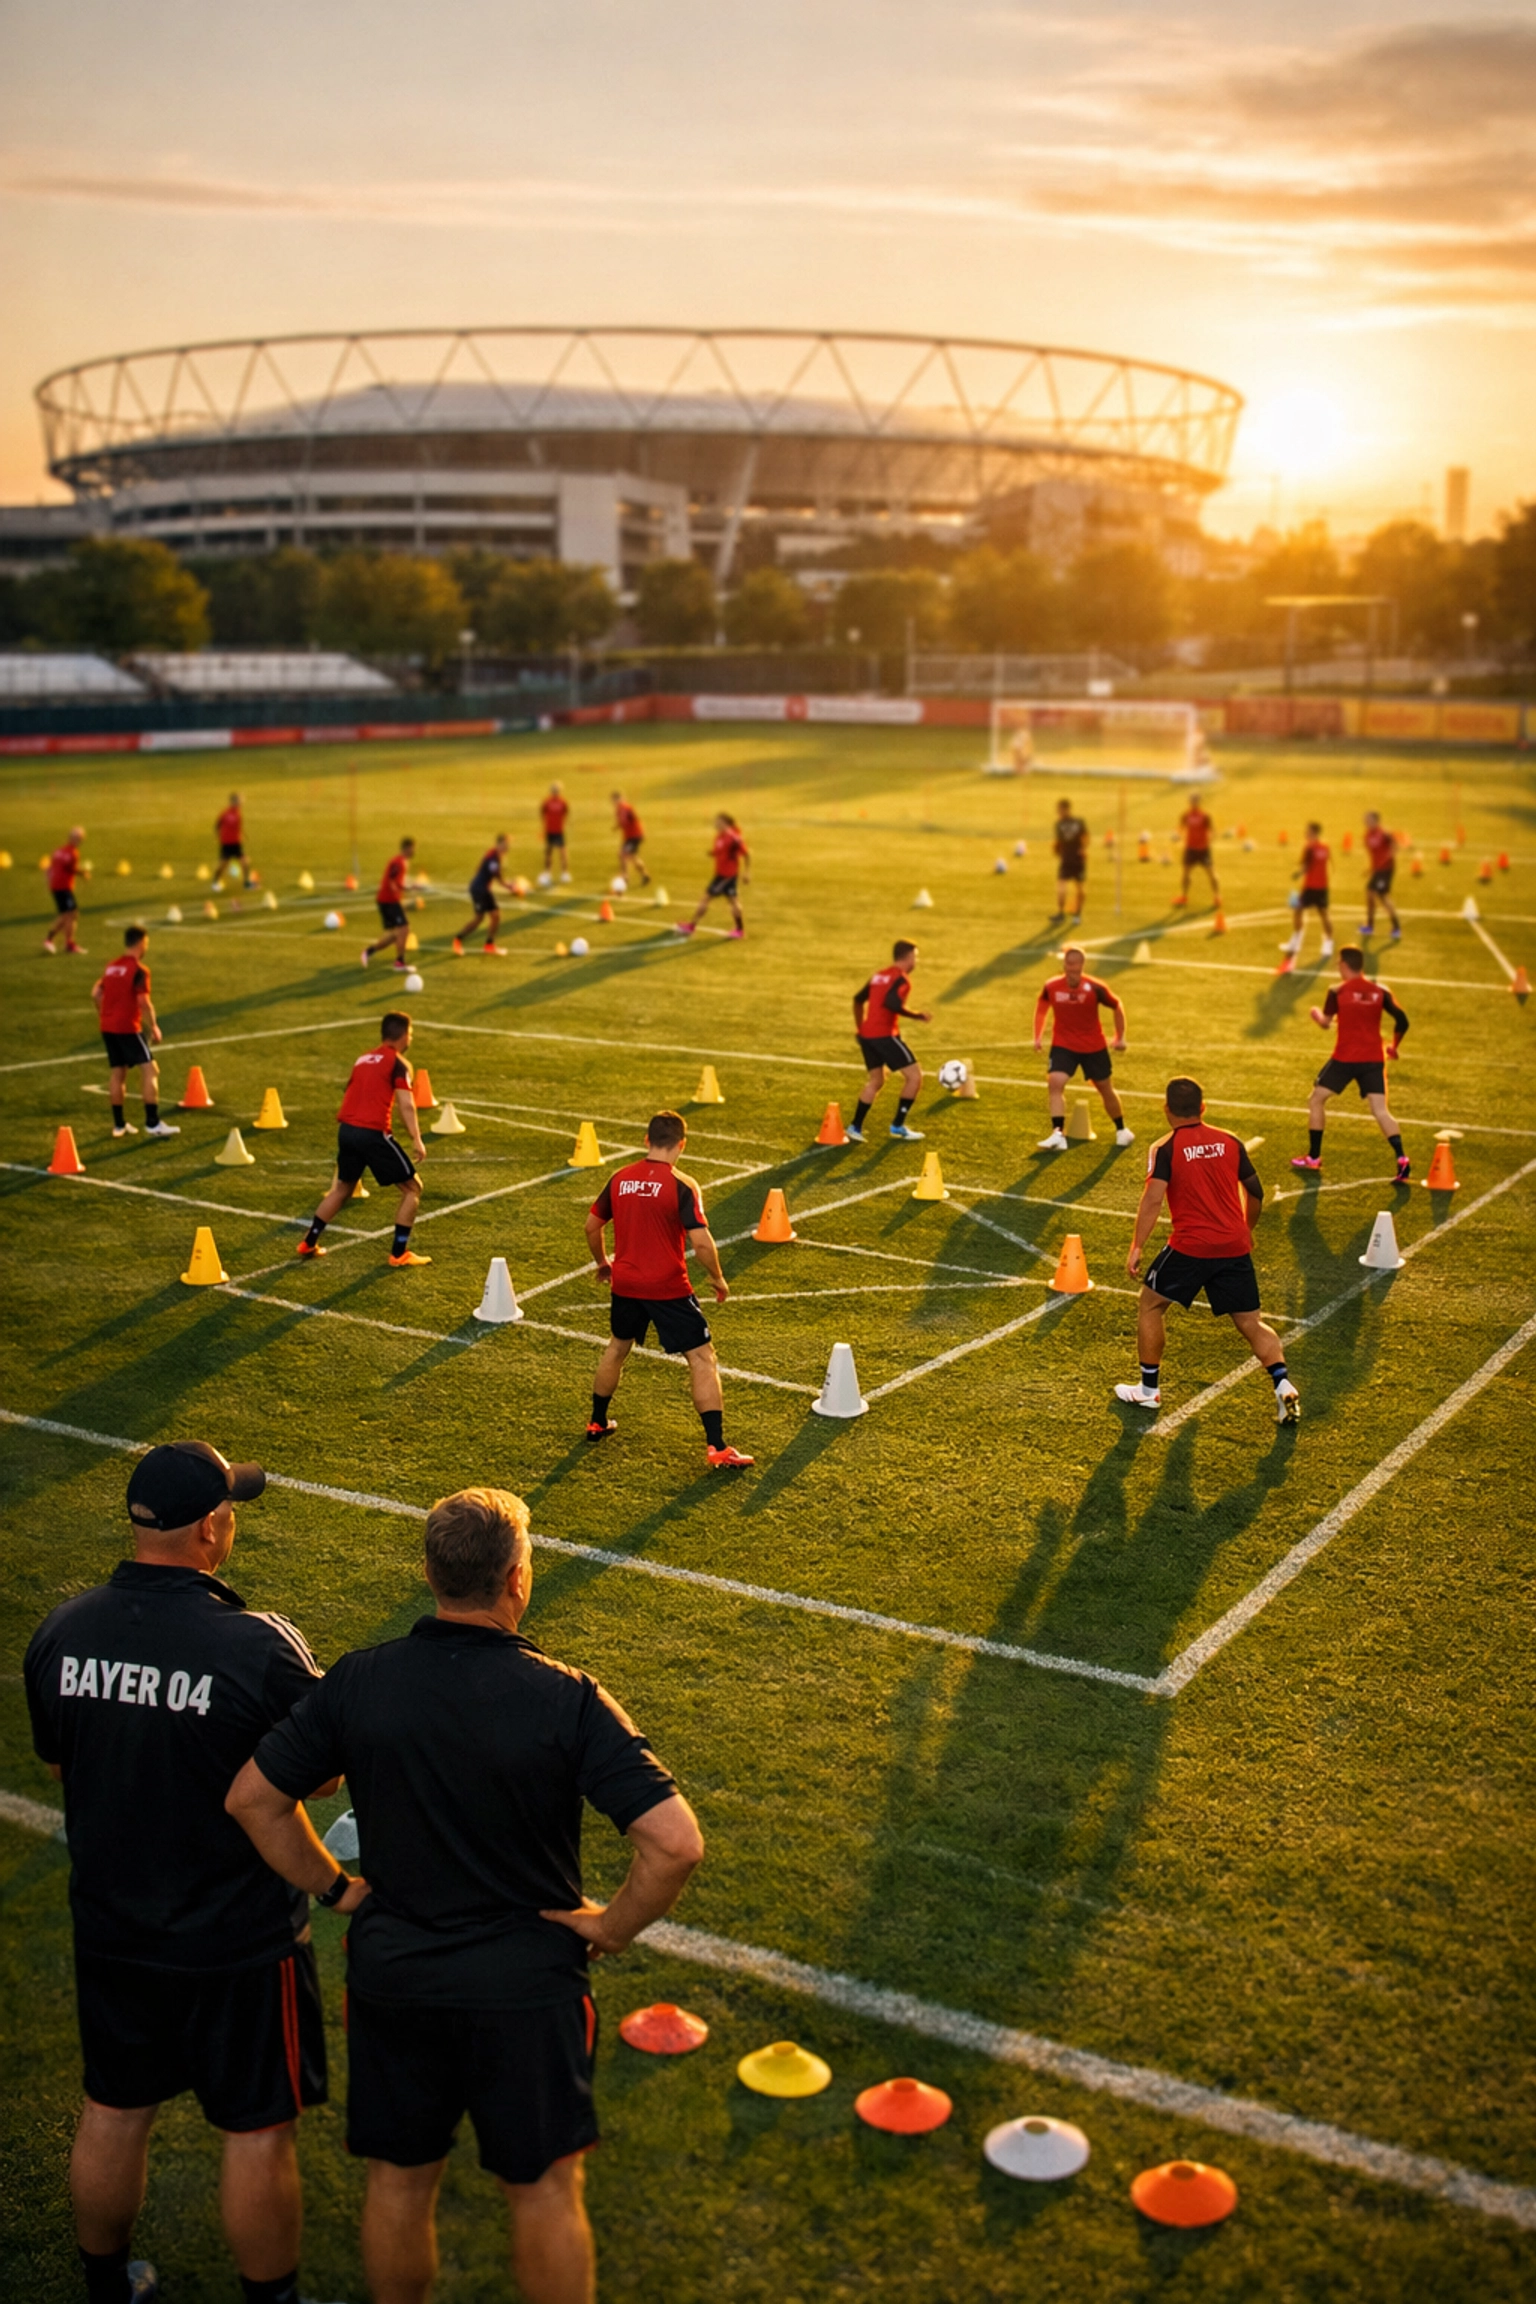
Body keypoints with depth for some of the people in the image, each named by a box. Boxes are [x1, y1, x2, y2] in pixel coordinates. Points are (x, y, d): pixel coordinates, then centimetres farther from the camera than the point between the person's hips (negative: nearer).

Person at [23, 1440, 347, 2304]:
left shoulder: (61, 1631, -10)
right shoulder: (260, 1647, -27)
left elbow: (57, 1762, 6)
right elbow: (323, 1775, -14)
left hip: (110, 1926, 6)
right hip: (239, 1939, -5)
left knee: (113, 2115, 23)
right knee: (259, 2129, 13)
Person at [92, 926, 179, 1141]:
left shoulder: (111, 966, 12)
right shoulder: (139, 970, -11)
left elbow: (96, 993, 15)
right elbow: (144, 1002, -18)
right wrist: (154, 1027, -8)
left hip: (107, 1027, 8)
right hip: (127, 1027, -8)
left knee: (118, 1071, 14)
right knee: (149, 1069, -6)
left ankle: (119, 1124, 19)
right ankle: (152, 1123, -11)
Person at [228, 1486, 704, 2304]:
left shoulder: (355, 1682, -11)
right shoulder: (567, 1700, -20)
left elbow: (252, 1798, -2)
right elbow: (675, 1842, -25)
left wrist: (334, 1887, 7)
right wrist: (611, 1928, -9)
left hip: (388, 1977, 3)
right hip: (526, 1986, -3)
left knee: (398, 2181, 21)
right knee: (543, 2190, 15)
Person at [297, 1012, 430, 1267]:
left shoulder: (364, 1059, 19)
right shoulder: (398, 1063, -3)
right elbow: (406, 1105, -14)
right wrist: (416, 1140, -18)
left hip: (346, 1129, 7)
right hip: (373, 1133, -7)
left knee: (342, 1187, 28)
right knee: (412, 1188, 5)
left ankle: (308, 1243, 32)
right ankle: (399, 1254, 3)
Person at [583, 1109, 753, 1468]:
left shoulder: (620, 1179, 2)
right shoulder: (682, 1185, -14)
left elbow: (592, 1226, 11)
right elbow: (701, 1241, -19)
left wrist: (602, 1263, 28)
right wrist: (717, 1279, -3)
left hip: (624, 1284, 5)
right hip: (668, 1288, -5)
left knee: (617, 1347, 28)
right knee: (702, 1358, 1)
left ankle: (598, 1422, 42)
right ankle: (717, 1449, -4)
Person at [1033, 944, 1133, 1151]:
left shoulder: (1095, 988, -18)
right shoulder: (1051, 987, -13)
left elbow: (1117, 1006, -1)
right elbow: (1041, 1007, 9)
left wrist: (1120, 1037, 3)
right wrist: (1038, 1036, 6)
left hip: (1094, 1046, 0)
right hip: (1063, 1045, 1)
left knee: (1106, 1089, 13)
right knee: (1055, 1082, -22)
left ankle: (1121, 1130, 36)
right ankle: (1058, 1135, -22)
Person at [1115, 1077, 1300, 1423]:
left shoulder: (1165, 1148, -3)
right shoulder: (1230, 1142, 9)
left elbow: (1153, 1200, -14)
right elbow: (1255, 1193, 15)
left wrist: (1136, 1247, -13)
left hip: (1190, 1247, -4)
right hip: (1235, 1247, 4)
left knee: (1150, 1305, 16)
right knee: (1250, 1322, 12)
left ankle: (1148, 1390, 21)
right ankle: (1283, 1385, -6)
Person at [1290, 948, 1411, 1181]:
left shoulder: (1338, 991, -4)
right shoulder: (1380, 991, 4)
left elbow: (1325, 1023, -1)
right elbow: (1402, 1021, 0)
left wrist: (1316, 1014, 21)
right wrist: (1395, 1046, 17)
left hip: (1344, 1058, -3)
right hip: (1374, 1059, 3)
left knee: (1317, 1099, 15)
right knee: (1380, 1110, 1)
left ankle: (1313, 1158, 19)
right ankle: (1401, 1159, -16)